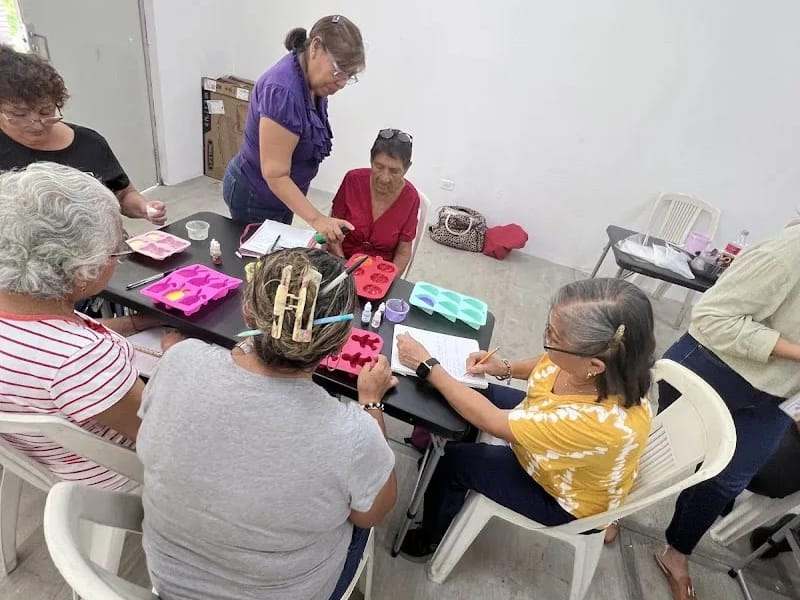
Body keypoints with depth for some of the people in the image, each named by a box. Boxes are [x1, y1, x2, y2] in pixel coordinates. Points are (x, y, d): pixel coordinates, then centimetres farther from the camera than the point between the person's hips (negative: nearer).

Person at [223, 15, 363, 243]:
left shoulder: (311, 80, -2)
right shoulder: (283, 90, -29)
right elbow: (275, 174, -29)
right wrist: (316, 219, -35)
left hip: (280, 193, 9)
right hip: (255, 197, -9)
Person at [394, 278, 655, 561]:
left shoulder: (601, 421, -45)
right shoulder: (604, 361, -27)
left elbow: (492, 421, -35)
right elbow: (550, 366, 0)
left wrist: (427, 366, -29)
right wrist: (505, 368, -15)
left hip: (565, 496, -6)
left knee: (453, 460, -4)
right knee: (477, 393, 7)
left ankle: (431, 537, 28)